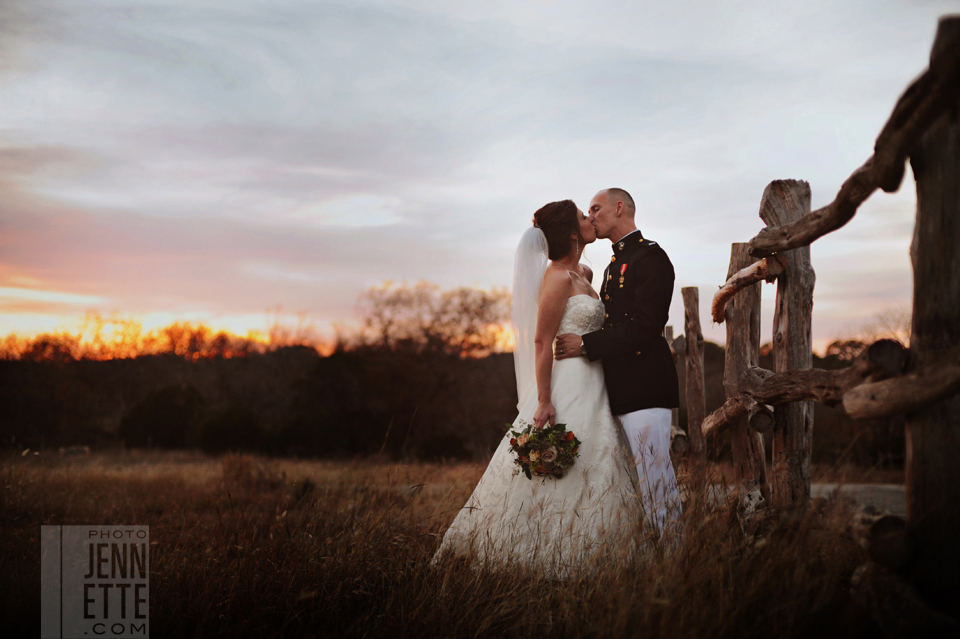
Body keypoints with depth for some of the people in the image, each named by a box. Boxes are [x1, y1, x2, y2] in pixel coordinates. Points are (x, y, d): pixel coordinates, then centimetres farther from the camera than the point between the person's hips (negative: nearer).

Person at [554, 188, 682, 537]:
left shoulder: (649, 256, -8)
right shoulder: (615, 264, 23)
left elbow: (645, 327, -18)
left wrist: (586, 345, -17)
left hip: (644, 387, -10)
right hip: (623, 390, 10)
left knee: (654, 476, -9)